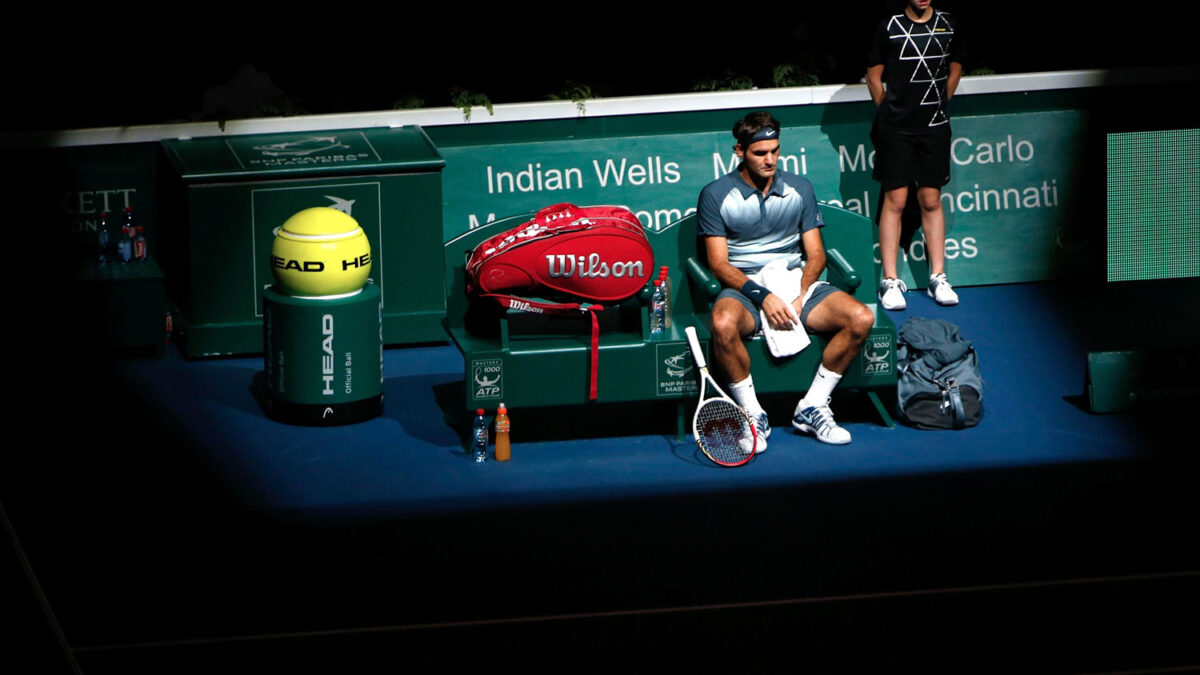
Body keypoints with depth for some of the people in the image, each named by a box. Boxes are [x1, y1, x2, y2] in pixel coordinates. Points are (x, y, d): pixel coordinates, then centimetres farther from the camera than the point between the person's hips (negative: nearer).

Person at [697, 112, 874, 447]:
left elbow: (816, 253, 9)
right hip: (743, 288, -3)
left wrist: (800, 295, -11)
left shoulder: (800, 189, 11)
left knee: (861, 319, -21)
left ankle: (811, 408, -10)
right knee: (723, 325, -39)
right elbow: (719, 263, -6)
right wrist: (763, 297, -20)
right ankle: (753, 415, -21)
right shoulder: (715, 195, 0)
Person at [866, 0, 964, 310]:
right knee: (895, 200, -3)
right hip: (895, 130, -3)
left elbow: (955, 69, 17)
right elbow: (874, 75, 3)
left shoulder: (948, 26, 3)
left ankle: (938, 278, 12)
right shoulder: (890, 28, -5)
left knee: (931, 200, 6)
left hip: (935, 127, 3)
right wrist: (889, 111, 5)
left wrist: (938, 104, 14)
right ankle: (890, 281, 0)